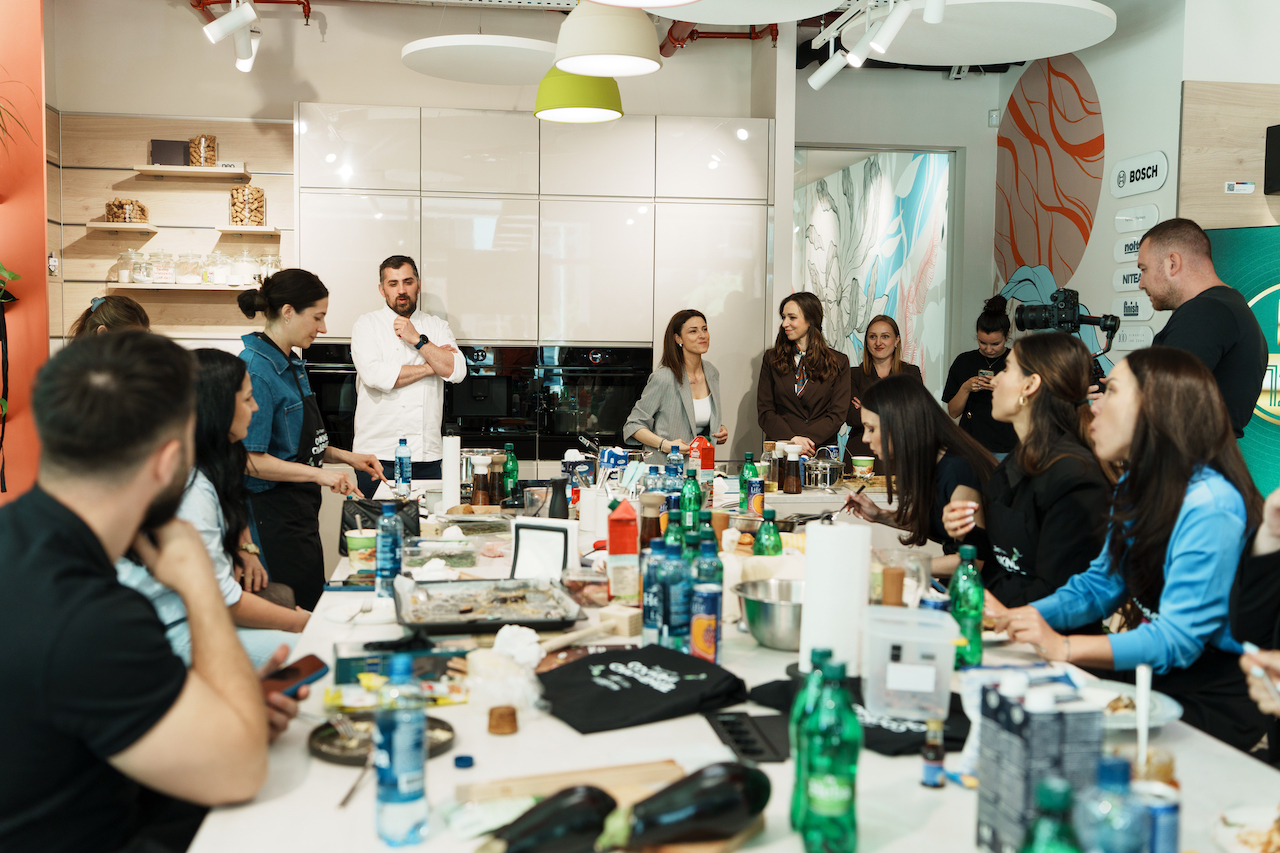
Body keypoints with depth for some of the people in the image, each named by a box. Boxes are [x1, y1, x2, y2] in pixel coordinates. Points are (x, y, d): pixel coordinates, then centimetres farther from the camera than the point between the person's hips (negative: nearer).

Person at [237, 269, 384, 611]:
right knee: (300, 616, -5)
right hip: (274, 514, -10)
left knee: (314, 603, 12)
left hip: (300, 511, 10)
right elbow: (251, 461, -21)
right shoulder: (256, 369, -18)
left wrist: (343, 456, 11)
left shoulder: (292, 364, 12)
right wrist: (319, 474, -24)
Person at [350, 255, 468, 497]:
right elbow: (375, 376, -13)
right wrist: (432, 367, -4)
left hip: (427, 453, 2)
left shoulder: (438, 327, 13)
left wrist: (417, 339, -8)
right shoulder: (367, 326, 4)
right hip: (378, 453, -2)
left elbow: (457, 372, -3)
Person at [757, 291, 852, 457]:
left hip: (821, 449, 0)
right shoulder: (772, 358, 12)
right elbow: (764, 411, 6)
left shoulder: (838, 362, 9)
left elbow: (838, 413, 2)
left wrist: (804, 439, -12)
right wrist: (791, 439, -11)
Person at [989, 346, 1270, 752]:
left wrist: (1065, 648, -31)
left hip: (1215, 700, -8)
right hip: (1153, 681, 8)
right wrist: (1012, 617, -5)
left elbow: (1177, 639, -26)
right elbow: (1097, 585, 11)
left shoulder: (1210, 506, -23)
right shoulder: (1136, 487, 8)